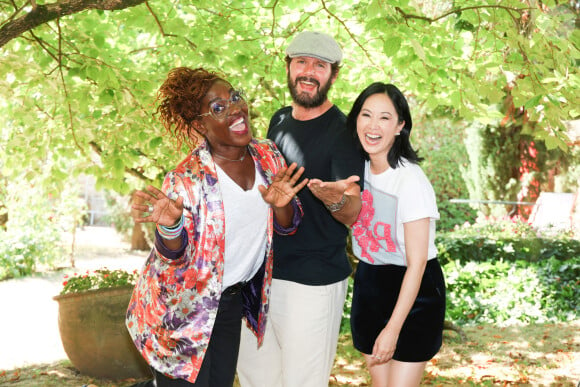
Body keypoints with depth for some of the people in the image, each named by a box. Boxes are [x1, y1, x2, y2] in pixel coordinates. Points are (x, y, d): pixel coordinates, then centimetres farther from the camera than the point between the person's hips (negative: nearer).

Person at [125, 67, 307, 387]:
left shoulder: (267, 157, -4)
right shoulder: (187, 179, -22)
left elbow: (287, 226, 4)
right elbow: (175, 257, -17)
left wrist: (281, 206, -20)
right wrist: (170, 226, -40)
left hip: (233, 301, 6)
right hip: (184, 309, -6)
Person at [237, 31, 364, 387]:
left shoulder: (342, 133, -12)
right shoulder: (279, 121, 8)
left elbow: (352, 214, -17)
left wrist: (336, 199, -38)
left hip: (313, 281, -7)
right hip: (263, 272, 7)